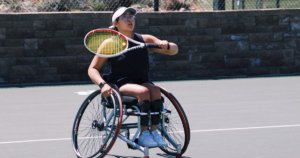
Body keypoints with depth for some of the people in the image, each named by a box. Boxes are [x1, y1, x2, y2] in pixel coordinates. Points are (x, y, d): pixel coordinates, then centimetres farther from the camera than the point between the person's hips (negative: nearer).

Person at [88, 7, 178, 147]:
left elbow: (174, 50, 8)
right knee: (143, 91, -33)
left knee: (155, 90, -30)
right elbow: (93, 69, 2)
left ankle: (154, 131, -25)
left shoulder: (145, 40, 9)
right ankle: (143, 134, -29)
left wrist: (167, 45, -17)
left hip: (142, 82, 3)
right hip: (120, 85, -3)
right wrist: (102, 84, -17)